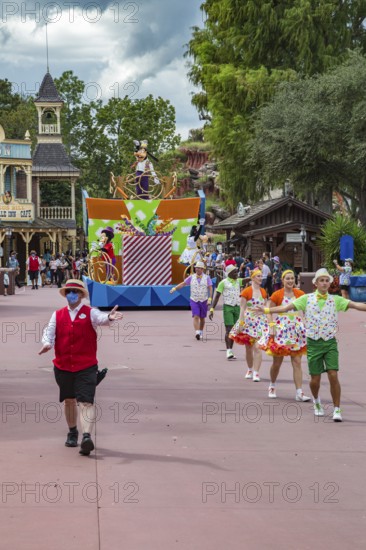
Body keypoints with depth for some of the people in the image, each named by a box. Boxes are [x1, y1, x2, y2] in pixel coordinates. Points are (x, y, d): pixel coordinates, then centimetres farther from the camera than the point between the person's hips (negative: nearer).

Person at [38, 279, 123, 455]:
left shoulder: (90, 313, -1)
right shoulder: (57, 315, 9)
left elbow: (101, 318, -21)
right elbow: (49, 331, -1)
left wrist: (109, 317, -45)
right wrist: (47, 343, -24)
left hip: (86, 367, -4)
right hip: (62, 366, 4)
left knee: (85, 401, -15)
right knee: (69, 400, 17)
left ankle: (87, 436, -26)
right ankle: (72, 432, 36)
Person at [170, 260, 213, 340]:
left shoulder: (207, 278, -1)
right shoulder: (192, 277, 2)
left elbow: (210, 289, -5)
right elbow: (183, 284, 5)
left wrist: (210, 299, -15)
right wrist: (175, 288, -6)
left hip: (204, 301, 0)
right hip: (194, 300, 0)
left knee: (202, 318, 10)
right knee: (196, 317, -14)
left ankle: (201, 333, 26)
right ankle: (197, 333, -23)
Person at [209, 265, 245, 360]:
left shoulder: (238, 281, 11)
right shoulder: (223, 283, -3)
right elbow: (217, 296, -5)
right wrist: (212, 309, -11)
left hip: (237, 307, 5)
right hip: (228, 307, -5)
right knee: (229, 329, -11)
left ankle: (230, 351, 12)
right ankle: (228, 352, -15)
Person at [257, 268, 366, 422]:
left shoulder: (335, 300, 3)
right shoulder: (307, 299, 1)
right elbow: (286, 307, -6)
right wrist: (267, 310, -16)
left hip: (330, 343, 0)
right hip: (313, 343, 0)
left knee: (333, 375, -12)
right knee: (315, 379, 5)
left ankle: (337, 409, -2)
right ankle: (316, 401, 37)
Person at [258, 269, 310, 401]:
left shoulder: (300, 294, 3)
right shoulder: (277, 295, -3)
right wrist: (271, 327, -12)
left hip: (297, 330, 2)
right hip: (281, 329, -2)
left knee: (297, 362, -2)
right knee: (277, 362, 7)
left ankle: (299, 392, -3)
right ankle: (272, 386, 31)